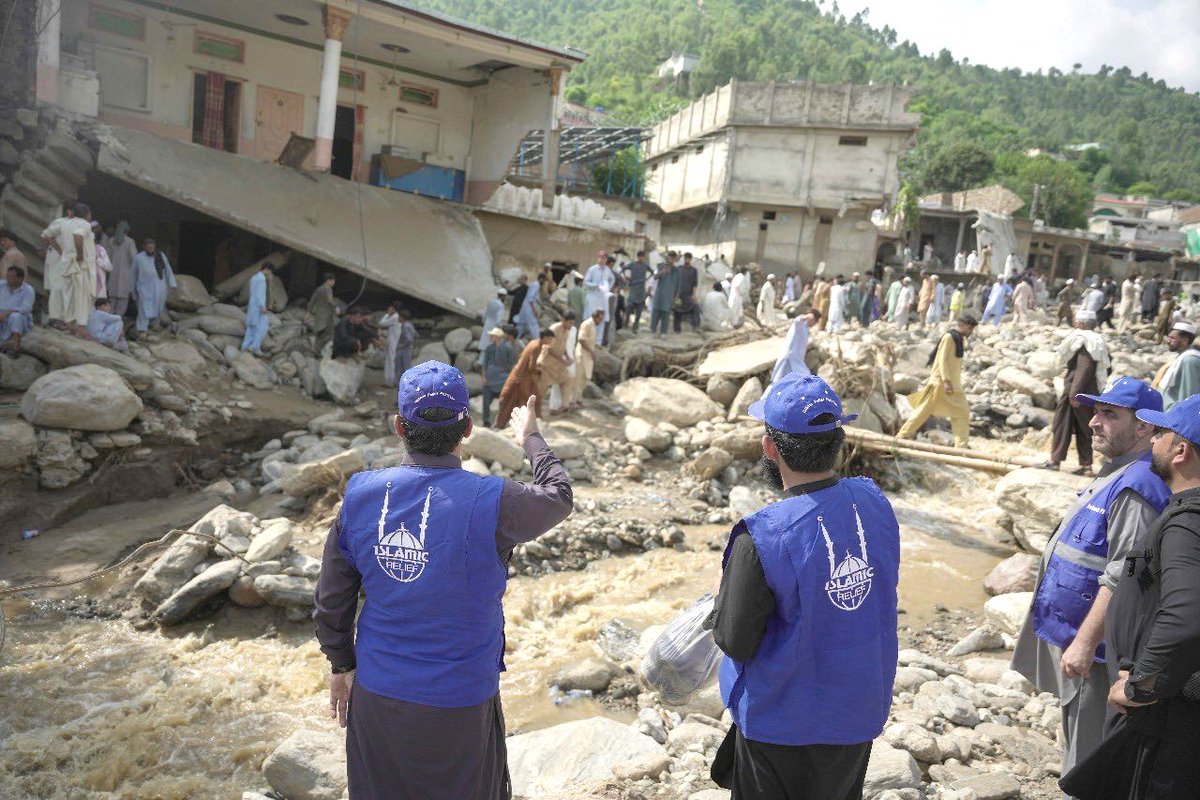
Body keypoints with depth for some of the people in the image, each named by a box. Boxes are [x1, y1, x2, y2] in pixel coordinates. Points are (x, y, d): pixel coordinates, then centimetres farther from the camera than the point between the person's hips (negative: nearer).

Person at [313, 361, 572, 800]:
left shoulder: (360, 494, -10)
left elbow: (332, 599, 0)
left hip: (376, 694, 3)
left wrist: (341, 664, 16)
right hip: (458, 704, -3)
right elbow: (559, 497, 1)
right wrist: (532, 440, 18)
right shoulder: (490, 502, -21)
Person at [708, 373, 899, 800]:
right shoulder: (876, 504, -11)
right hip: (861, 713, 6)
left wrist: (722, 593, -1)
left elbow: (736, 642, -21)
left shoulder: (763, 537, -29)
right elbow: (881, 597, 4)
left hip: (782, 723, -5)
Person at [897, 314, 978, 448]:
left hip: (953, 383, 9)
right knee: (924, 410, -4)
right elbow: (942, 359, -20)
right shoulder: (949, 337, -14)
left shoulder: (959, 338, 13)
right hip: (941, 382, -9)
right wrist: (946, 380, -26)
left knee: (963, 412, 8)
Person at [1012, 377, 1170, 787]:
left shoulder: (1137, 487, -22)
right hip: (1071, 633, 10)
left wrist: (1084, 644, -25)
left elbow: (1122, 579, -28)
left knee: (1088, 757, 2)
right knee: (1076, 746, 24)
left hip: (1094, 647, -10)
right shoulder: (1116, 475, 11)